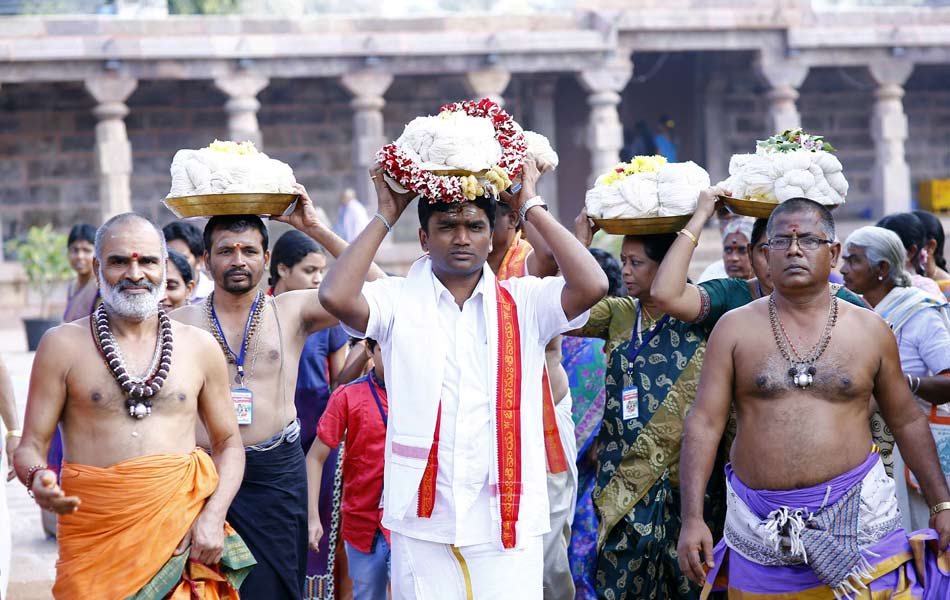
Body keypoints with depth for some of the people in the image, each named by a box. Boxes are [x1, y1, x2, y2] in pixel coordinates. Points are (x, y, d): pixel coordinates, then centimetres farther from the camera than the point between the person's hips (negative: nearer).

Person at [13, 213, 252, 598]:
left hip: (183, 533, 2)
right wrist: (37, 479, -22)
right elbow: (31, 446, 1)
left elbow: (227, 443, 14)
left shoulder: (199, 347, 9)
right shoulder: (62, 346, 2)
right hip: (93, 537, -1)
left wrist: (214, 515, -3)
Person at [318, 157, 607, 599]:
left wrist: (531, 208, -2)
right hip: (423, 524, 0)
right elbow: (336, 297, -14)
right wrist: (385, 217, -3)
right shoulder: (399, 301, 4)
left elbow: (591, 286, -10)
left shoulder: (523, 303, 6)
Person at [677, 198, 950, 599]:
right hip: (761, 533, 0)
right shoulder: (735, 328, 4)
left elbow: (906, 421, 14)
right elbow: (704, 423, -1)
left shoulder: (870, 331, 7)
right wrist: (692, 518, -9)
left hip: (856, 521, 0)